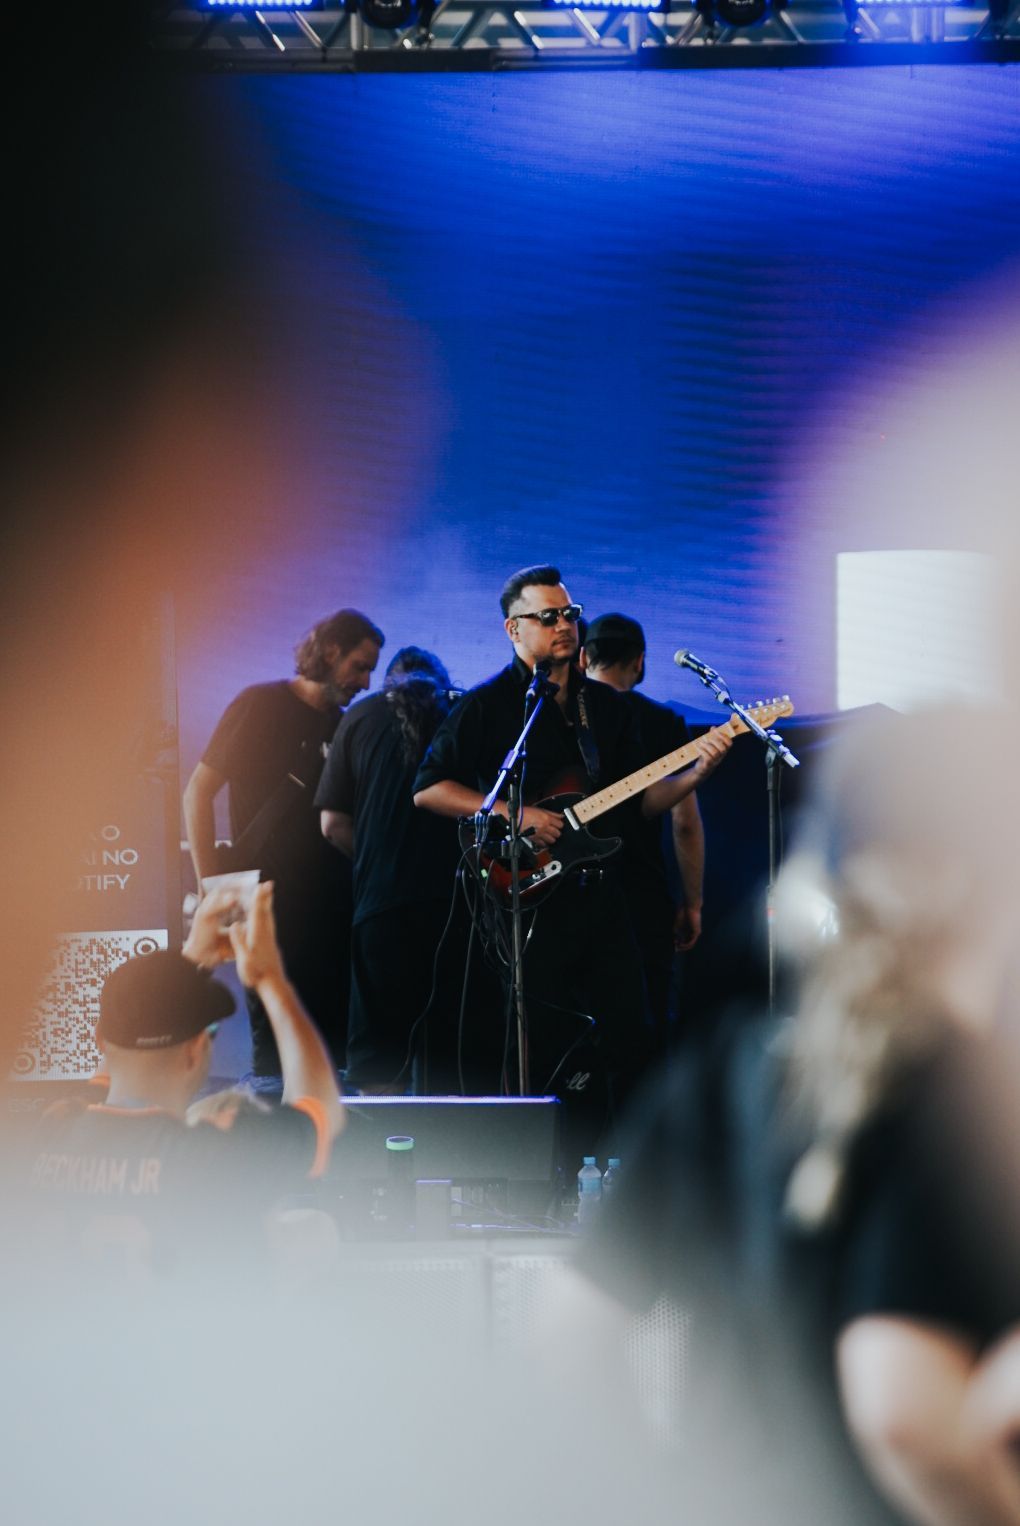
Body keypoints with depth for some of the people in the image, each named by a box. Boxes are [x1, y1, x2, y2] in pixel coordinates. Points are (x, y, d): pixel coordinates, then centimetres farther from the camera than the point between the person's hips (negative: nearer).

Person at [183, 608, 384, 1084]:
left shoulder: (343, 727, 14)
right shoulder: (260, 706, -3)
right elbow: (199, 791, -5)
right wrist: (210, 884, -11)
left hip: (330, 903, 6)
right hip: (269, 900, -6)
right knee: (274, 1043, -5)